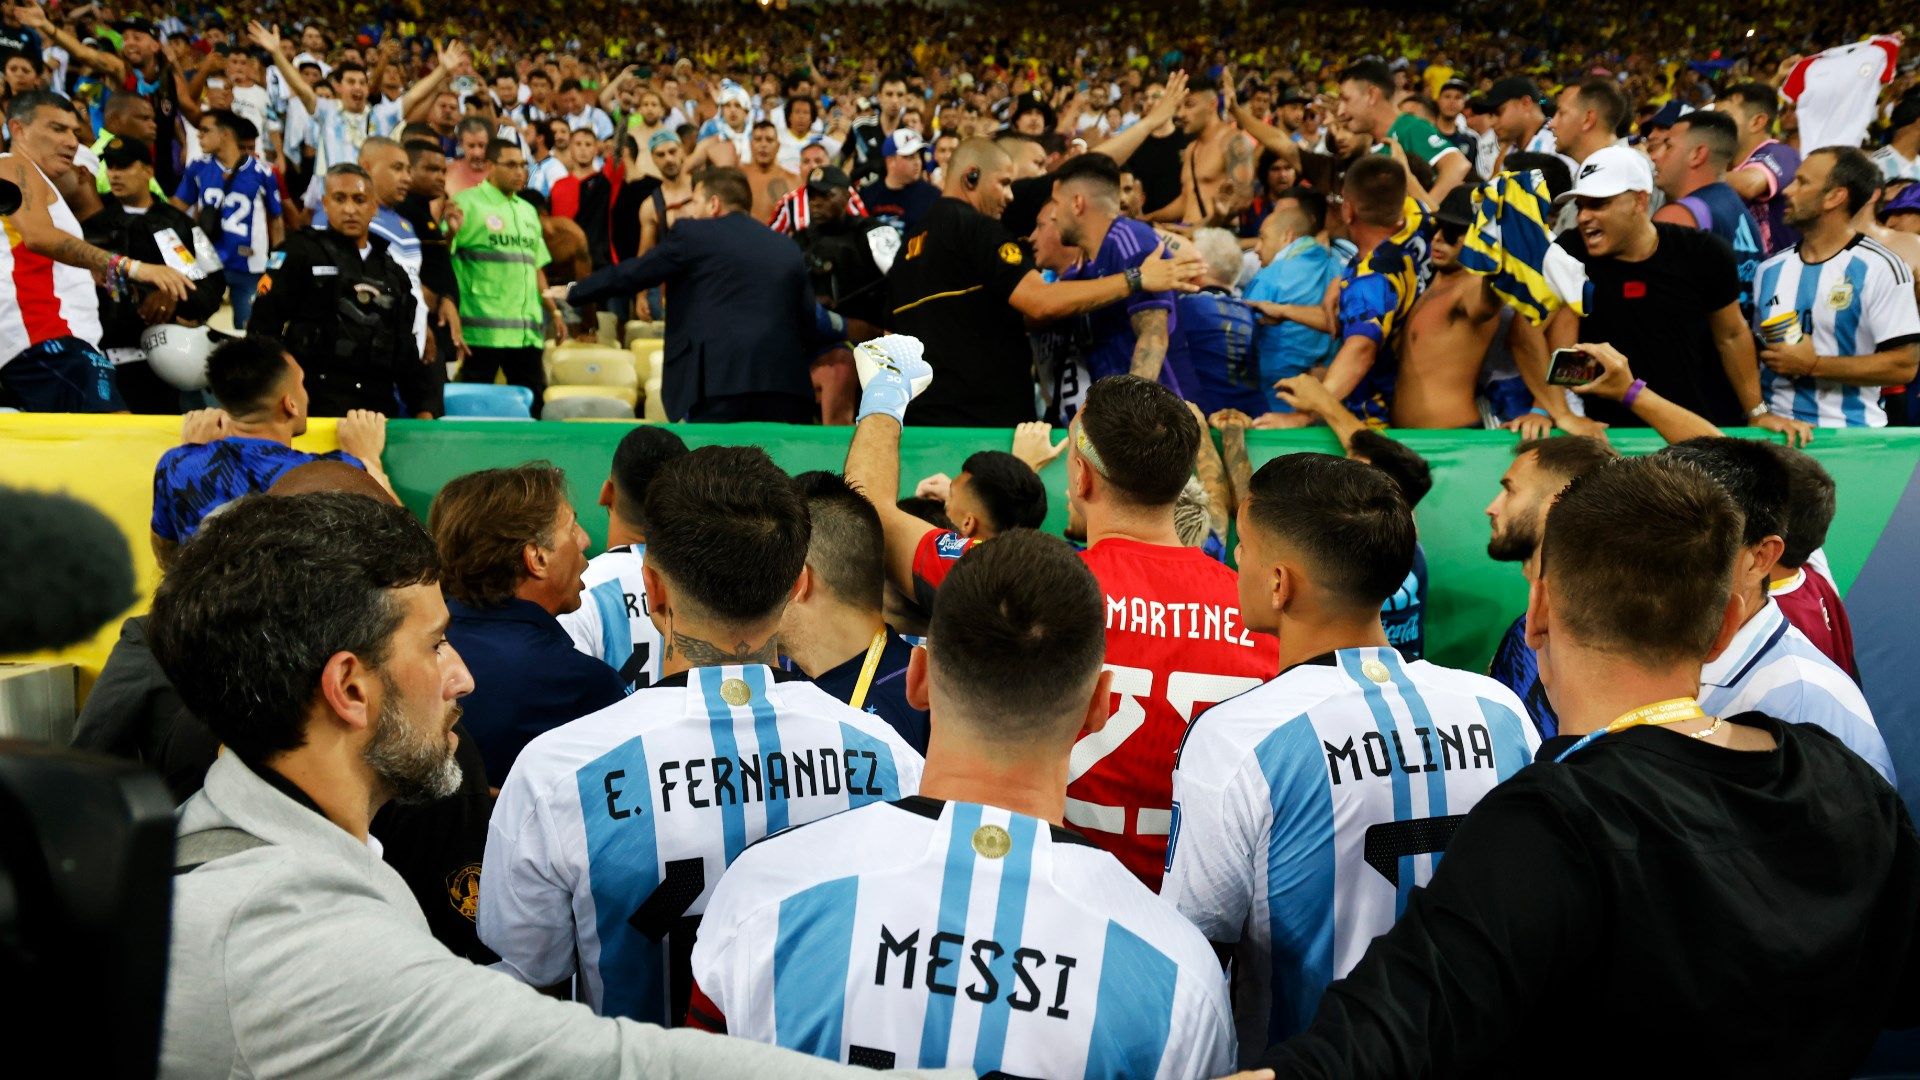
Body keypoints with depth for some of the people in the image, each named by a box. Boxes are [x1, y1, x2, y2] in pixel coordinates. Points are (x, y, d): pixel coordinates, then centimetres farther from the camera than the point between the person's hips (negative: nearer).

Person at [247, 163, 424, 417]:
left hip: (380, 405, 4)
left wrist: (421, 408, 11)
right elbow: (263, 324, -1)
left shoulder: (393, 271, 17)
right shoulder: (302, 252, 3)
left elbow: (405, 349, 20)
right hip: (316, 402, -4)